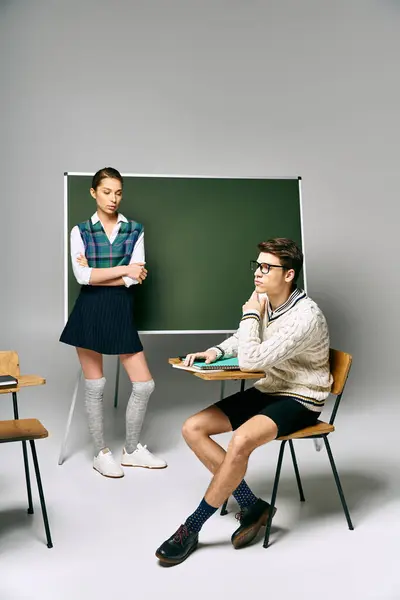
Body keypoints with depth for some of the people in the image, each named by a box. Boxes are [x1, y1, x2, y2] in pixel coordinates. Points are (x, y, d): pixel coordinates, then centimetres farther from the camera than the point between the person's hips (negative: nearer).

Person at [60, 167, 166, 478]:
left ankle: (132, 450, 21)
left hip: (122, 311, 2)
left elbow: (135, 279, -5)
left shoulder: (135, 230, 5)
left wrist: (96, 274, -9)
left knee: (145, 384, 1)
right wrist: (124, 269, -13)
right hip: (90, 311, -1)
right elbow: (82, 276, -10)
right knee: (95, 386, 6)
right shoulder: (80, 231, 3)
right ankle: (102, 453, 23)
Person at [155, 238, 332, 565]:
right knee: (192, 429, -5)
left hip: (300, 401, -8)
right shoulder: (264, 301, 1)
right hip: (267, 390, 8)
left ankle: (191, 529, -14)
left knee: (241, 441, -34)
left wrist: (250, 315, -15)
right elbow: (241, 341, 18)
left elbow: (251, 360, -27)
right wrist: (215, 351, -2)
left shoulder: (306, 316, -23)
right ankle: (251, 505, -1)